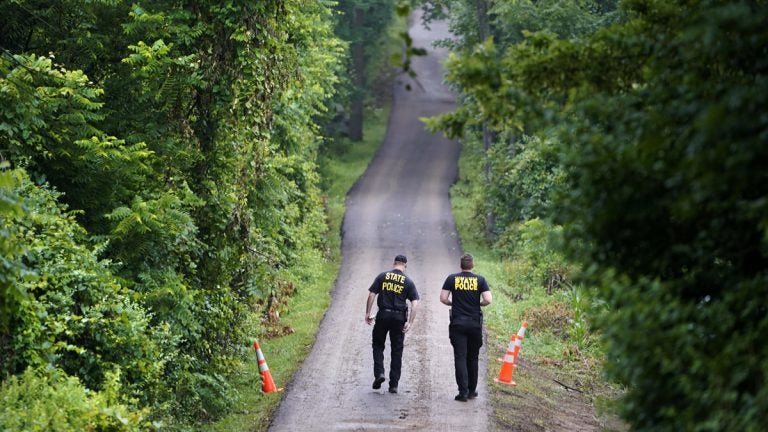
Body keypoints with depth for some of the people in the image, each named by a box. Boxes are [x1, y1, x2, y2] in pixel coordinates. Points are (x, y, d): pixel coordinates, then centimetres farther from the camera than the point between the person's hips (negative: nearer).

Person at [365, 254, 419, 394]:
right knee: (396, 351, 8)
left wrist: (368, 313, 4)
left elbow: (371, 295, -2)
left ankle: (379, 373, -3)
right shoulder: (408, 282, 2)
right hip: (399, 317, 0)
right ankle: (394, 384, 8)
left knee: (378, 345, 17)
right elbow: (415, 303, -5)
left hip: (383, 315, 0)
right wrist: (410, 322, -6)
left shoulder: (382, 276, 2)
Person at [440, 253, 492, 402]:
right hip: (475, 323, 1)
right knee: (473, 358, 13)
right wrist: (478, 304, 11)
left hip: (457, 323, -1)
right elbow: (488, 300, -9)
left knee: (460, 357, -2)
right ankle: (472, 390, 20)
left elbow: (443, 298, -4)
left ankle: (463, 391, -11)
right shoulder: (480, 280, -1)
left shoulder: (452, 279, -1)